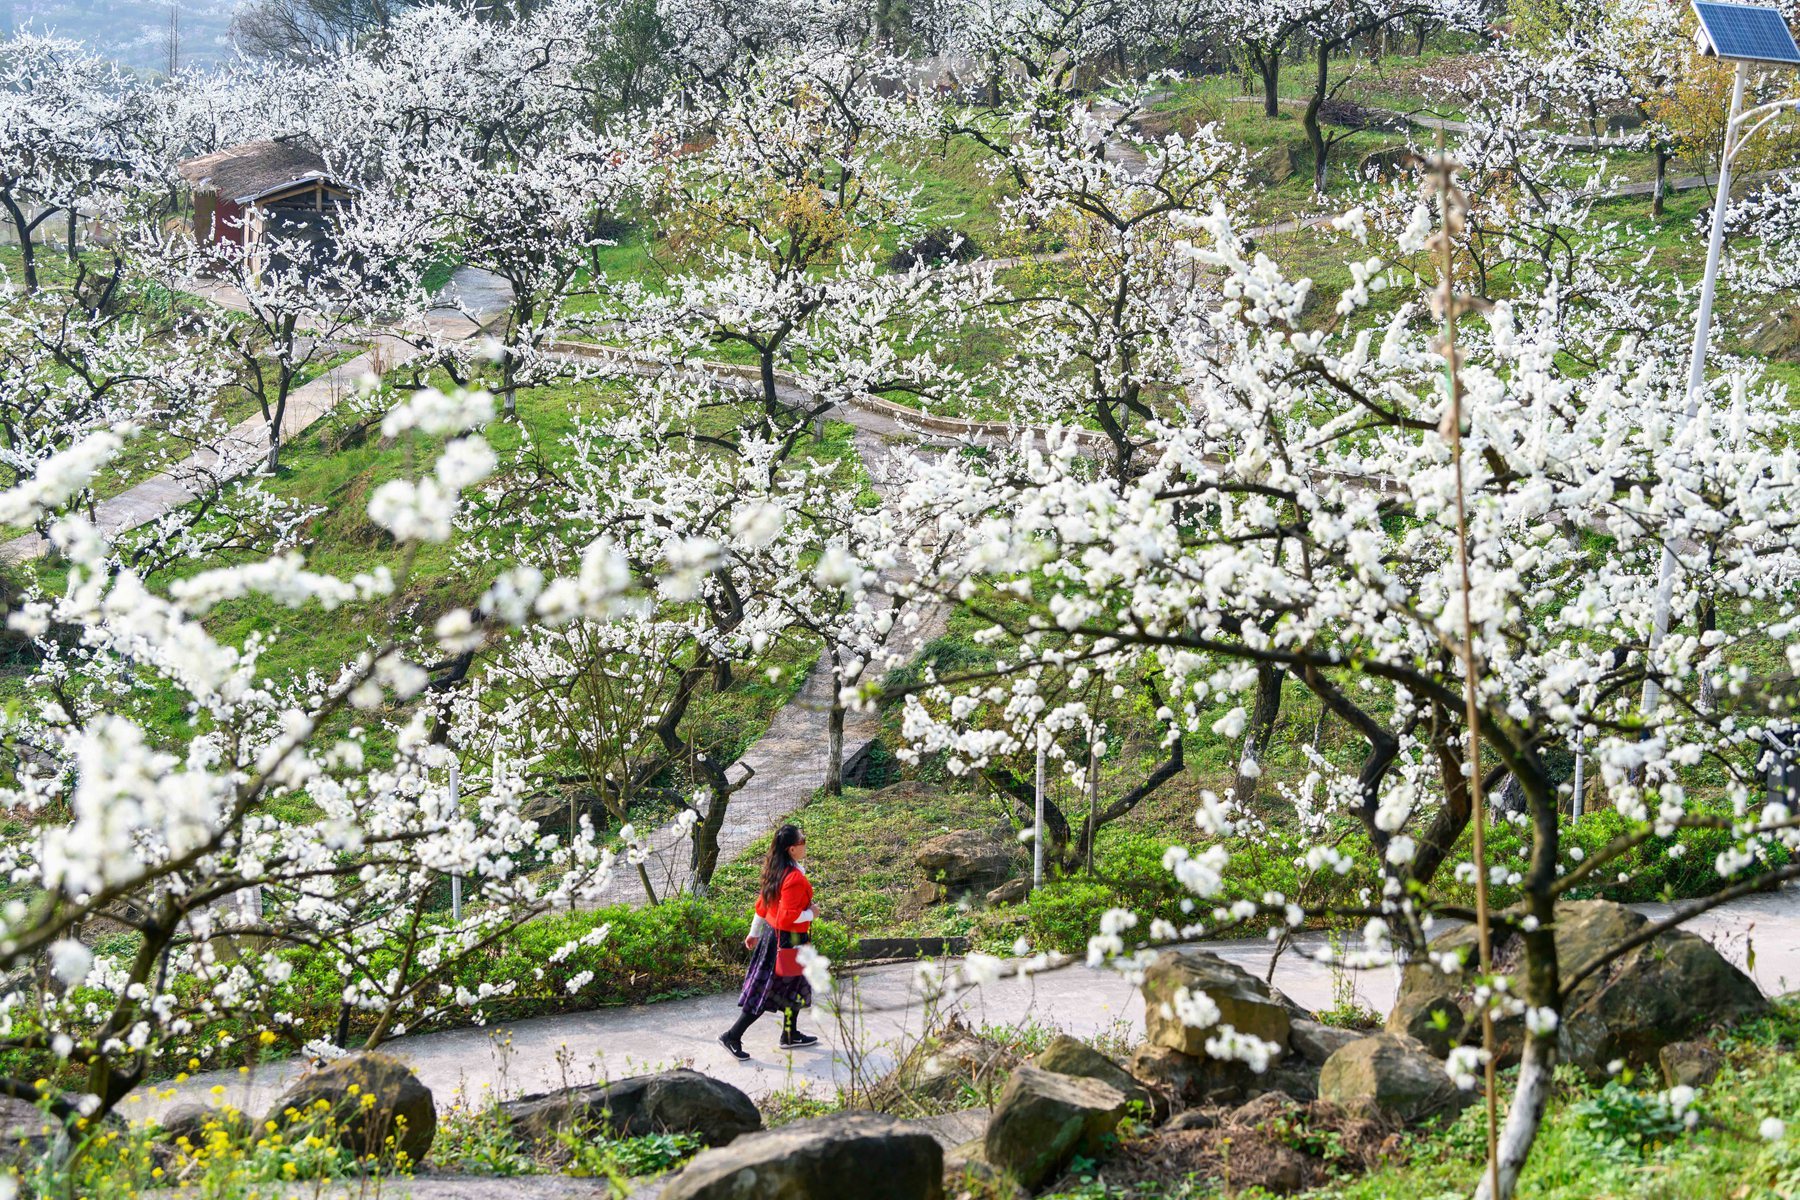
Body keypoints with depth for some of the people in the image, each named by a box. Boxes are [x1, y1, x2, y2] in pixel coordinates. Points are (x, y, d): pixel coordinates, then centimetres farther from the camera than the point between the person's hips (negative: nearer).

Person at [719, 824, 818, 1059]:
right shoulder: (795, 879, -26)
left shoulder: (775, 871, 2)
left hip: (770, 933, 9)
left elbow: (762, 905, 12)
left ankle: (791, 1035, 35)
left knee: (795, 988, 23)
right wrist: (810, 913, -13)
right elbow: (788, 917, -29)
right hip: (789, 941, -9)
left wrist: (754, 933, 21)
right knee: (765, 993, 0)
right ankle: (733, 1037, 3)